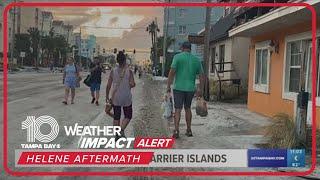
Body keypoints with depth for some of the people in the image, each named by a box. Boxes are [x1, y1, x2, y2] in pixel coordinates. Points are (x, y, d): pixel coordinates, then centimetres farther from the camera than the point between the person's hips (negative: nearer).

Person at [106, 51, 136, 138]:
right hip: (126, 98, -2)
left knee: (116, 117, 13)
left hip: (115, 97, 2)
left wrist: (107, 96, 7)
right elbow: (132, 84, -14)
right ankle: (122, 129, -7)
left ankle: (116, 135, 17)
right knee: (128, 116, 15)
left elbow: (108, 85, -3)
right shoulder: (129, 71, -8)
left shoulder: (113, 71, -3)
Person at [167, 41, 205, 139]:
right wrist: (200, 89, 15)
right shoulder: (196, 59, 7)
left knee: (178, 109, 1)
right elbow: (202, 75, 8)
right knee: (187, 108, 17)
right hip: (190, 88, 3)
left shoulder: (178, 57, -4)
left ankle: (176, 131, -8)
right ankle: (189, 130, 22)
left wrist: (168, 86, -6)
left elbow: (172, 72, -11)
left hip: (179, 87, -3)